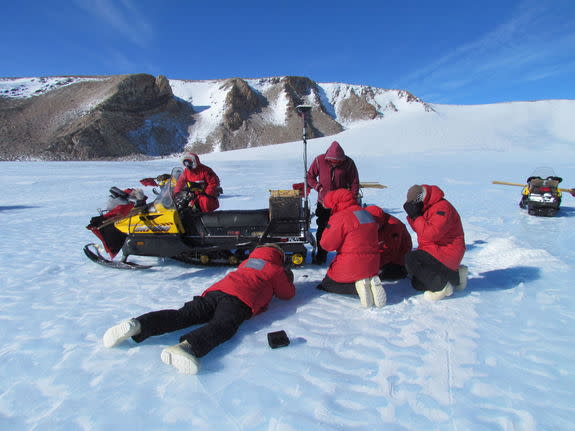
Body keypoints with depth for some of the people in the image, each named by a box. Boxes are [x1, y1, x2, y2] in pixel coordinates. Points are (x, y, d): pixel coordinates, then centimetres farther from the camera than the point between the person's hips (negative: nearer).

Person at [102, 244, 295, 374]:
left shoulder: (248, 260, 38)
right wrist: (288, 281, 51)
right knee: (223, 326, -30)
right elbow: (288, 294, 29)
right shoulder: (276, 270, 21)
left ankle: (138, 325, -29)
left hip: (216, 290, 7)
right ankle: (186, 347, -59)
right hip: (240, 298, -6)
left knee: (183, 315, -8)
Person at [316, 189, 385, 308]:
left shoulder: (340, 217, -16)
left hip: (350, 266, -7)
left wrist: (328, 228, 2)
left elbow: (327, 244, -12)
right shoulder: (367, 214, 10)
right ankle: (371, 281, -1)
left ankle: (357, 287, -11)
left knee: (327, 284, 16)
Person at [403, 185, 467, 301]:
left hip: (446, 252, -10)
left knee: (411, 260, -30)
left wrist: (416, 216, -23)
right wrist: (412, 215, -5)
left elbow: (431, 234, -31)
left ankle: (441, 287, -15)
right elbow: (419, 229, 13)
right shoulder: (426, 207, 8)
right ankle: (455, 276, 21)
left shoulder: (442, 207, -22)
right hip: (432, 250, 10)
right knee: (417, 284, 13)